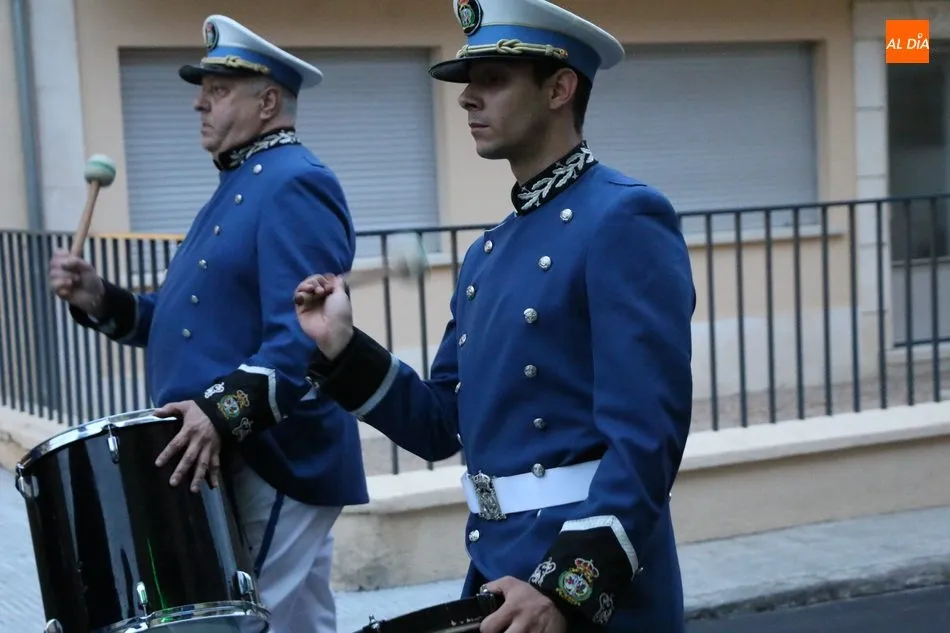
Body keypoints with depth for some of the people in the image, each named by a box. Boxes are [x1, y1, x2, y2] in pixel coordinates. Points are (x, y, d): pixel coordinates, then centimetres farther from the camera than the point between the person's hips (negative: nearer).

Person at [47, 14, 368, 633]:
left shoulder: (296, 185, -14)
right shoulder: (240, 184, 18)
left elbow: (306, 333, -26)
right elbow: (200, 315, 19)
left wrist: (227, 410, -37)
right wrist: (102, 300, 6)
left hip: (272, 465, -10)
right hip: (223, 461, 10)